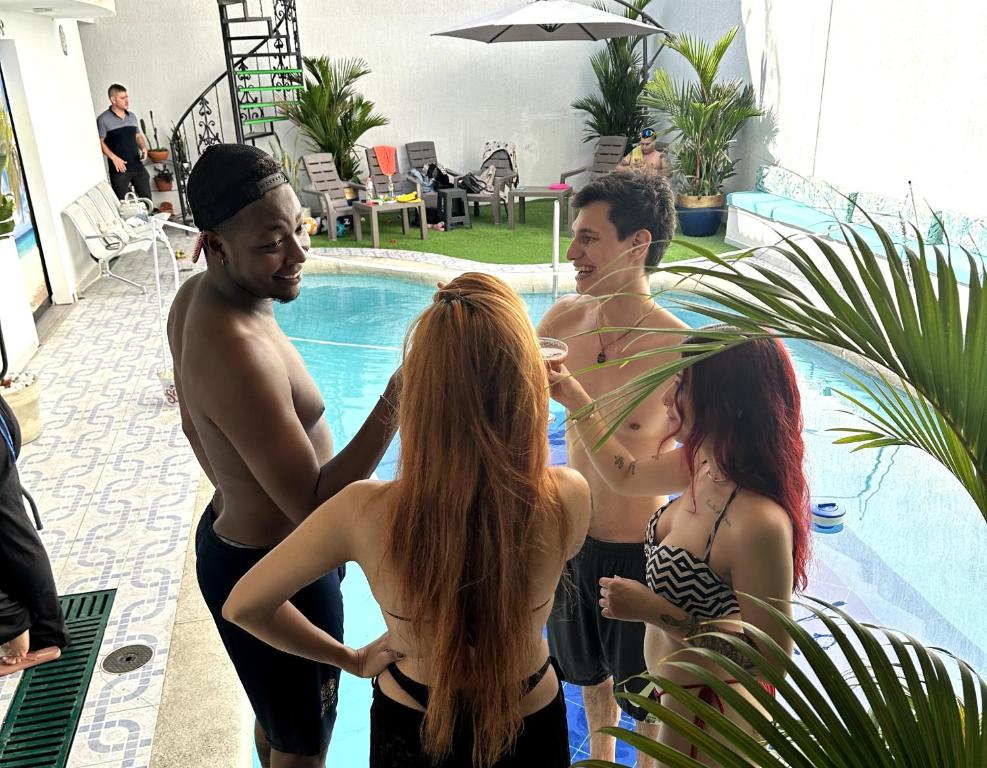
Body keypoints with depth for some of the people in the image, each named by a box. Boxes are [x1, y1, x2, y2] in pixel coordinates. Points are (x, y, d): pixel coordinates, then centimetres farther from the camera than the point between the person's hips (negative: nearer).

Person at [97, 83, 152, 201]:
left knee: (147, 199, 6)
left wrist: (143, 148, 0)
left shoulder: (132, 116, 11)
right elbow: (100, 142, -6)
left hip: (137, 165, 5)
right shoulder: (103, 119, -6)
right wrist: (114, 158, -17)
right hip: (119, 168, -5)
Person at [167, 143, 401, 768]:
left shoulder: (195, 296, -4)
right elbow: (312, 506, -31)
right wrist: (397, 399, -39)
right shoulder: (236, 350, -35)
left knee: (276, 712, 34)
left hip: (231, 533, 9)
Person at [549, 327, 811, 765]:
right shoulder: (706, 463, -11)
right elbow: (626, 475, 7)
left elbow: (772, 654, -27)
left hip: (709, 715, -7)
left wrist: (654, 611, -29)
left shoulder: (761, 522, -36)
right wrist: (575, 399, 2)